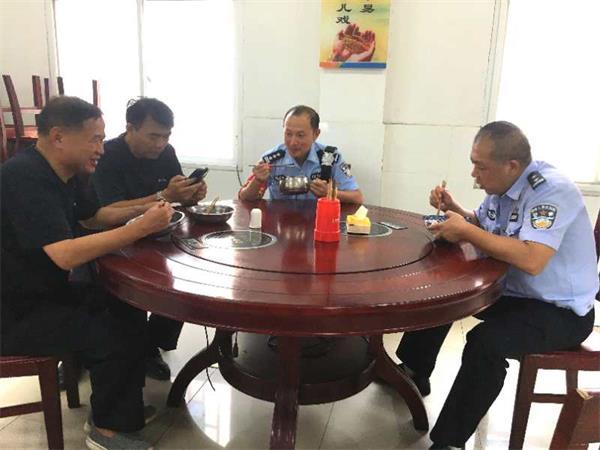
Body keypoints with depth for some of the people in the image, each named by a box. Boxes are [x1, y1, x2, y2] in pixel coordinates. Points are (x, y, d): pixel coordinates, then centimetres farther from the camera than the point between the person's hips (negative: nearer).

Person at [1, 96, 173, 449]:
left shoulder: (65, 172, 4)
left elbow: (94, 216, 20)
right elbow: (65, 255, -35)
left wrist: (141, 211, 2)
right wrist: (141, 228, -31)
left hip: (47, 291, 10)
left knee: (129, 310, 3)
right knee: (114, 337, -19)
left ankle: (124, 406, 18)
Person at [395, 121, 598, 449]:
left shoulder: (551, 190, -26)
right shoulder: (502, 185, -1)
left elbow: (531, 260, -38)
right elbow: (481, 227, 16)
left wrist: (465, 232, -29)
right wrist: (452, 209, -4)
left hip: (560, 310, -9)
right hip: (512, 291, 9)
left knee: (485, 342, -31)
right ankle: (414, 372, 27)